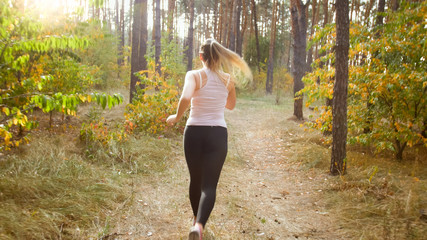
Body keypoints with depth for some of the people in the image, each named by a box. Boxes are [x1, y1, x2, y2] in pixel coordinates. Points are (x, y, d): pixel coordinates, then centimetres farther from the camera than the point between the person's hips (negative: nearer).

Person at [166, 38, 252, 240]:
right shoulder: (228, 80, 2)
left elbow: (185, 98, -26)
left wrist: (176, 117, -11)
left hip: (194, 132, 0)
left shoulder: (194, 75, -7)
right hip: (218, 134, 0)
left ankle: (197, 221, 39)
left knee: (196, 179, 20)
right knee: (209, 185, -1)